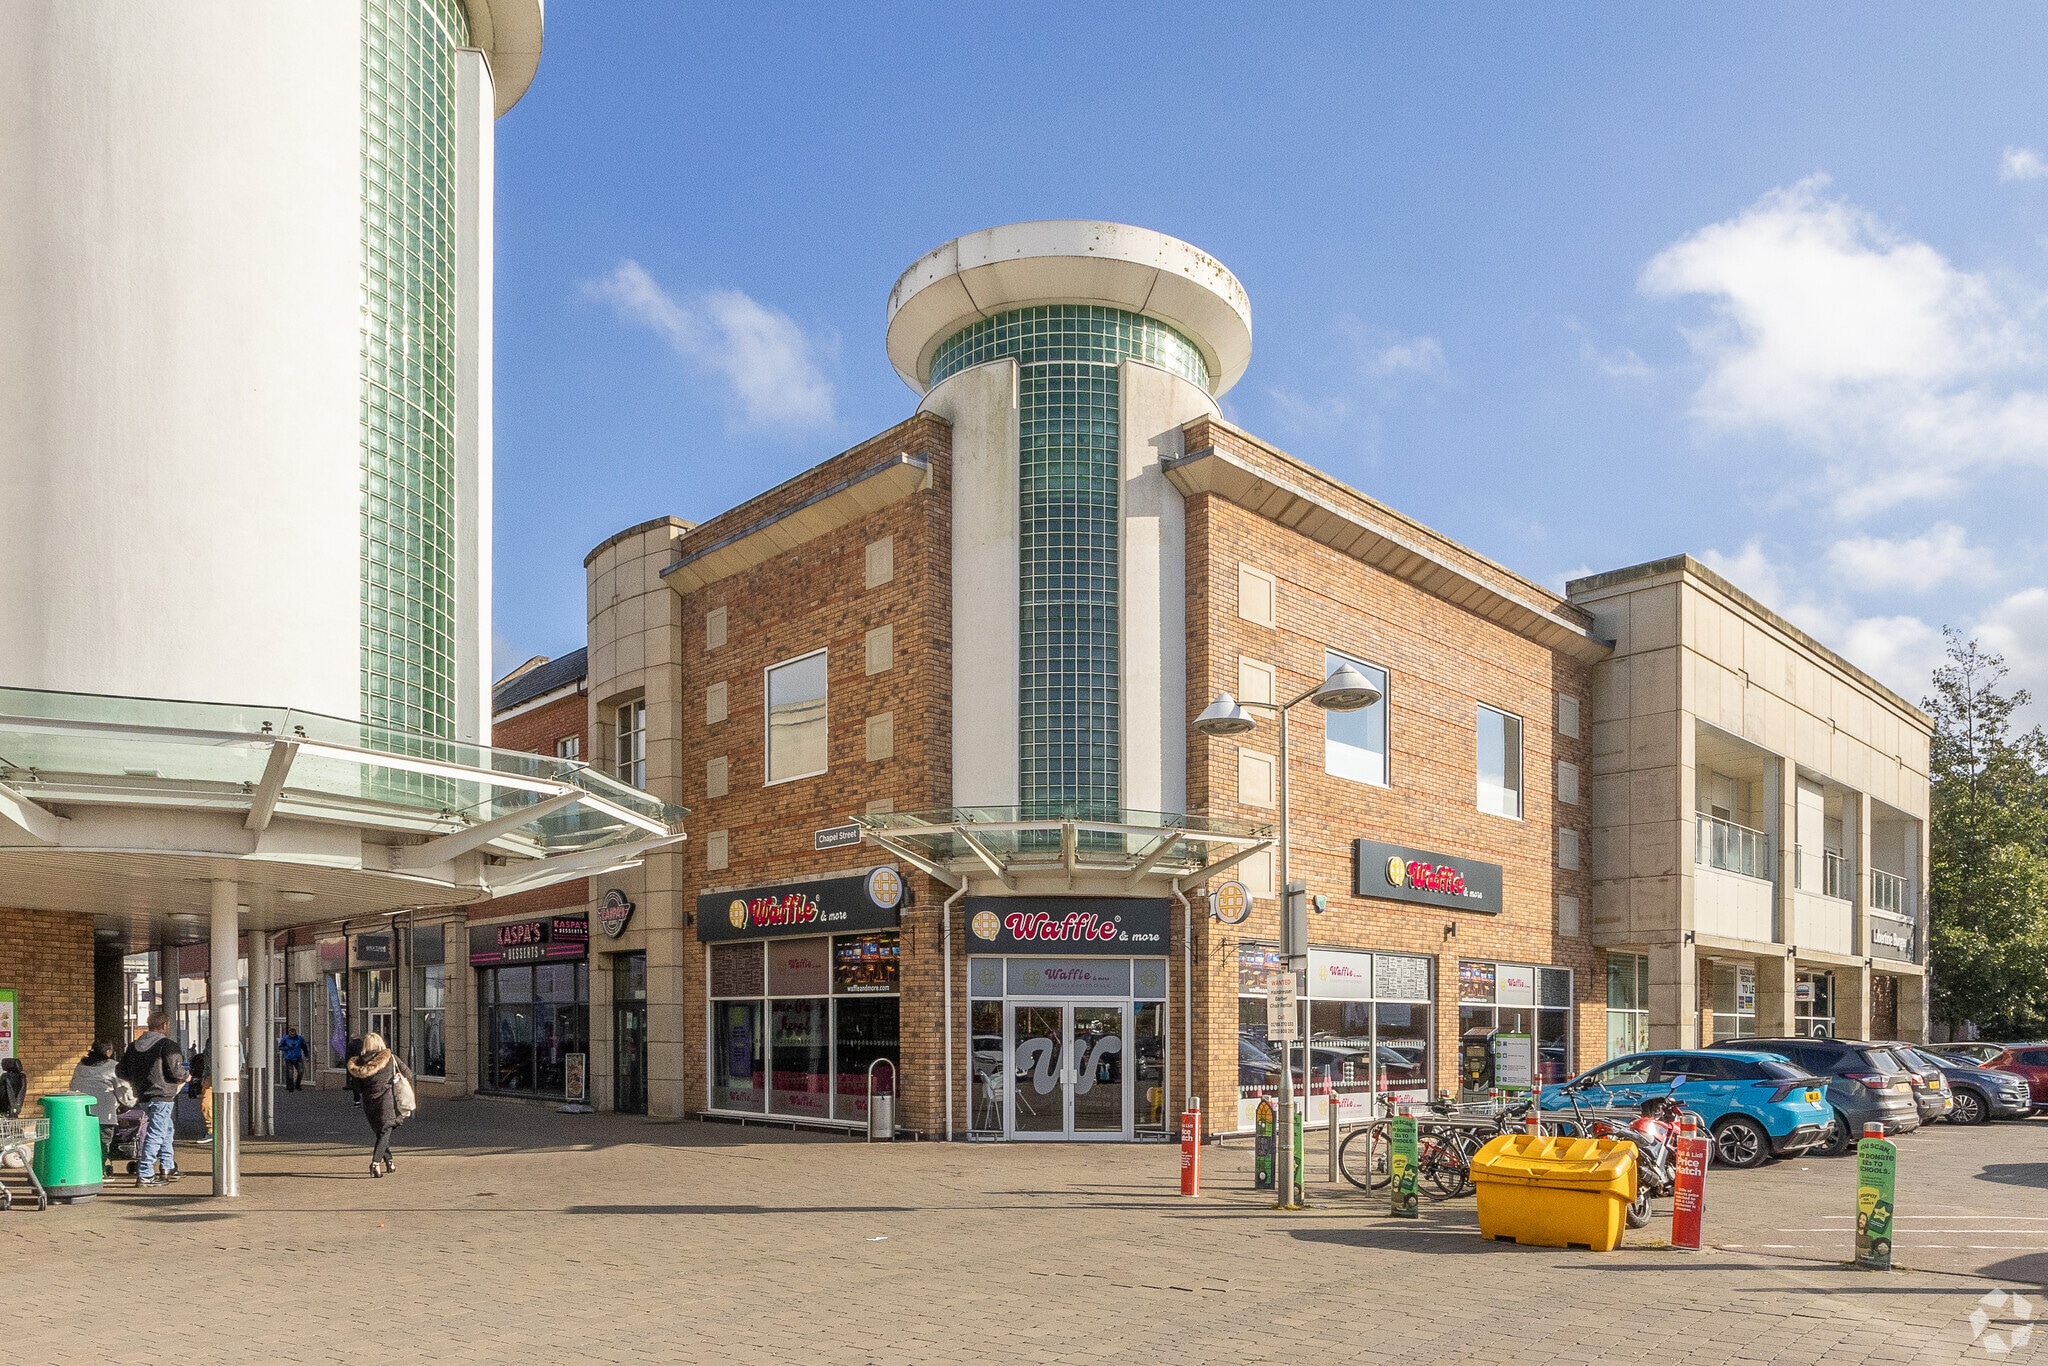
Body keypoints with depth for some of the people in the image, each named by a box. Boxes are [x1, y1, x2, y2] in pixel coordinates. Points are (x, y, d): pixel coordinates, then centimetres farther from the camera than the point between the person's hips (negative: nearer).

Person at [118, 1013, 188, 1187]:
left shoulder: (133, 1046, 12)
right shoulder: (167, 1044, -10)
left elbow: (124, 1073, 14)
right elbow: (175, 1070, -17)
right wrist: (186, 1076, 3)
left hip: (144, 1094, 8)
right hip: (162, 1095, -8)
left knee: (167, 1129, 22)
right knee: (156, 1134, -6)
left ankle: (167, 1167, 28)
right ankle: (144, 1175, -9)